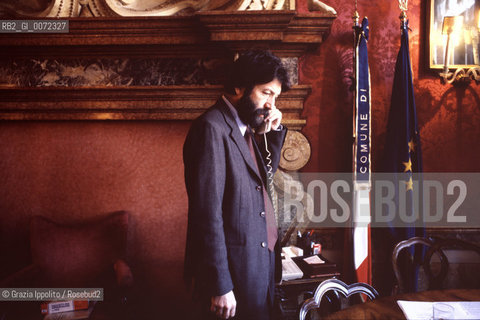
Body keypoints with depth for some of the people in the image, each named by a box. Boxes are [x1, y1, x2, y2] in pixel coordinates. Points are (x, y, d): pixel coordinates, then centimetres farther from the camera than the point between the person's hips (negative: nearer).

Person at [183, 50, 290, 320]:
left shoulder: (243, 128, 10)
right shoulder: (212, 127, -18)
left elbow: (267, 170, 25)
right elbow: (207, 213, -22)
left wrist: (276, 130, 8)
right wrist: (220, 286, -22)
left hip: (261, 264, 9)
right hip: (235, 270, -9)